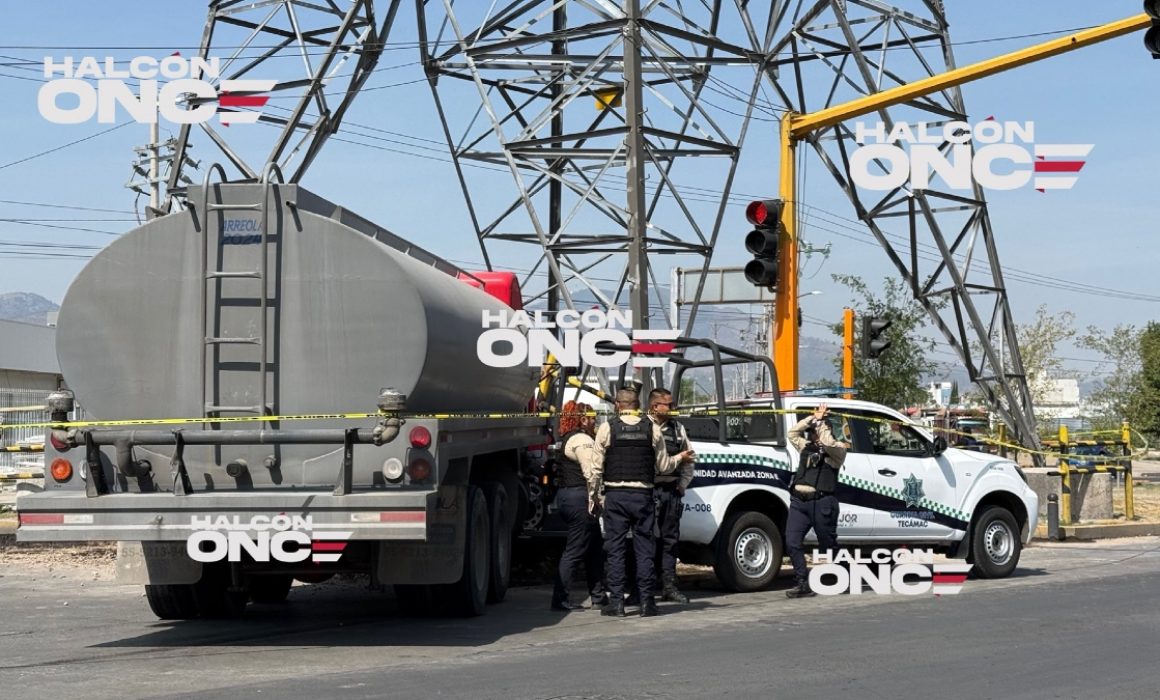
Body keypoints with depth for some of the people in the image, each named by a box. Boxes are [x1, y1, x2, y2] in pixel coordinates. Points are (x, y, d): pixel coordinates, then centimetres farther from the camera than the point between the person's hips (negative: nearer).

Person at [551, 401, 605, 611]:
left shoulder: (569, 439, 20)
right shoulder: (583, 440, -13)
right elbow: (591, 474, -19)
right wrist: (597, 499, -18)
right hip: (580, 499, -11)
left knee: (595, 548, 15)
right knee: (575, 551, -7)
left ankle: (597, 596, 19)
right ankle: (560, 599, -6)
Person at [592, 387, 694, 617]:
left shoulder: (607, 428, -1)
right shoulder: (652, 429, 2)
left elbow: (597, 468, -2)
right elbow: (663, 466, 6)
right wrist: (680, 458, 25)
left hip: (615, 496, -1)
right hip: (643, 495, 1)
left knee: (615, 549, 4)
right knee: (644, 549, 6)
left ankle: (616, 602, 2)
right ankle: (646, 602, 5)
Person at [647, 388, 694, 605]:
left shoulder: (677, 428, 13)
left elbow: (688, 459, 20)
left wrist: (682, 486, 11)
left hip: (671, 490, 6)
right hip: (648, 490, -6)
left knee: (670, 538, 9)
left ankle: (668, 585, 15)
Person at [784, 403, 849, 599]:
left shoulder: (838, 450, 6)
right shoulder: (806, 447, 23)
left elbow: (828, 443, -14)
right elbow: (792, 433, 16)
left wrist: (820, 423, -1)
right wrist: (813, 418, 10)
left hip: (822, 503, -5)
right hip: (799, 502, 6)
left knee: (828, 544, 2)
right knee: (792, 542, -6)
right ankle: (803, 584, -5)